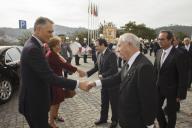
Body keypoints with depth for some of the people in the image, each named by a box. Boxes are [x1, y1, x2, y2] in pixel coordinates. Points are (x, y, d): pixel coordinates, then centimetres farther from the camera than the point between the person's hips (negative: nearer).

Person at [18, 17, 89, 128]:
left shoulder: (33, 45, 6)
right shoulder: (33, 49, -26)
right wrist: (77, 84, -28)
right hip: (34, 102, -10)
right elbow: (49, 76, -29)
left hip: (35, 99, 10)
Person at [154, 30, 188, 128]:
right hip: (159, 88, 6)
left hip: (171, 90, -6)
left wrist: (180, 94, -15)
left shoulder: (178, 54, -19)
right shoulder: (159, 52, 1)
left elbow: (183, 76, -17)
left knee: (171, 112, 13)